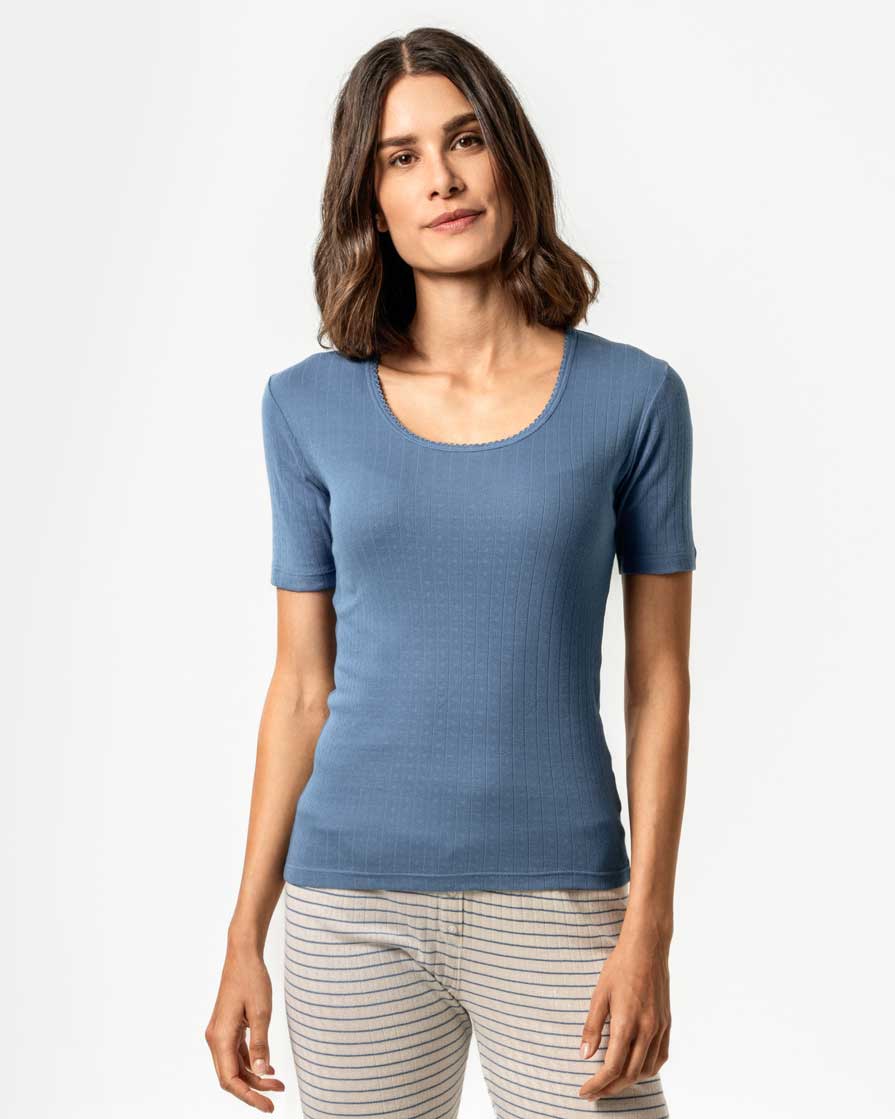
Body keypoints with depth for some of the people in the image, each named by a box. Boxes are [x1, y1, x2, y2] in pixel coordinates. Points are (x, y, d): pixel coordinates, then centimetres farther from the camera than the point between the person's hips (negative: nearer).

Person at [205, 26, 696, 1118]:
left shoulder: (632, 396, -2)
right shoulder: (310, 404, 1)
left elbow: (659, 679, 0)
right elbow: (302, 684, 5)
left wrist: (648, 927, -6)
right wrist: (245, 938, 4)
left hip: (559, 904, -1)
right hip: (353, 907, 1)